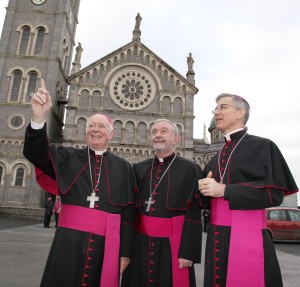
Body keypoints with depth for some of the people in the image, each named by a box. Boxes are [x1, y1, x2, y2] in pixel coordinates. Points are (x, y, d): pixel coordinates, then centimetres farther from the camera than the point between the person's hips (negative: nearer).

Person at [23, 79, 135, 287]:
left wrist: (125, 252, 0)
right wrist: (39, 117, -29)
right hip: (69, 241, 0)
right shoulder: (68, 158, 6)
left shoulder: (123, 168, 4)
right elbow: (36, 152, -12)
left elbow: (128, 213, 2)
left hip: (106, 244, 0)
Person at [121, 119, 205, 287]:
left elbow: (194, 215, -9)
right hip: (140, 243, 4)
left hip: (172, 244, -3)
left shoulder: (190, 169, -5)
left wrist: (188, 252, -12)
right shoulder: (139, 169, 7)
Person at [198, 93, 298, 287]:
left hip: (248, 236, -6)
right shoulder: (218, 157, 15)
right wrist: (206, 187, -6)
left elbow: (274, 193, -14)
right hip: (217, 237, 6)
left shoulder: (262, 146, -4)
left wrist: (224, 190, -19)